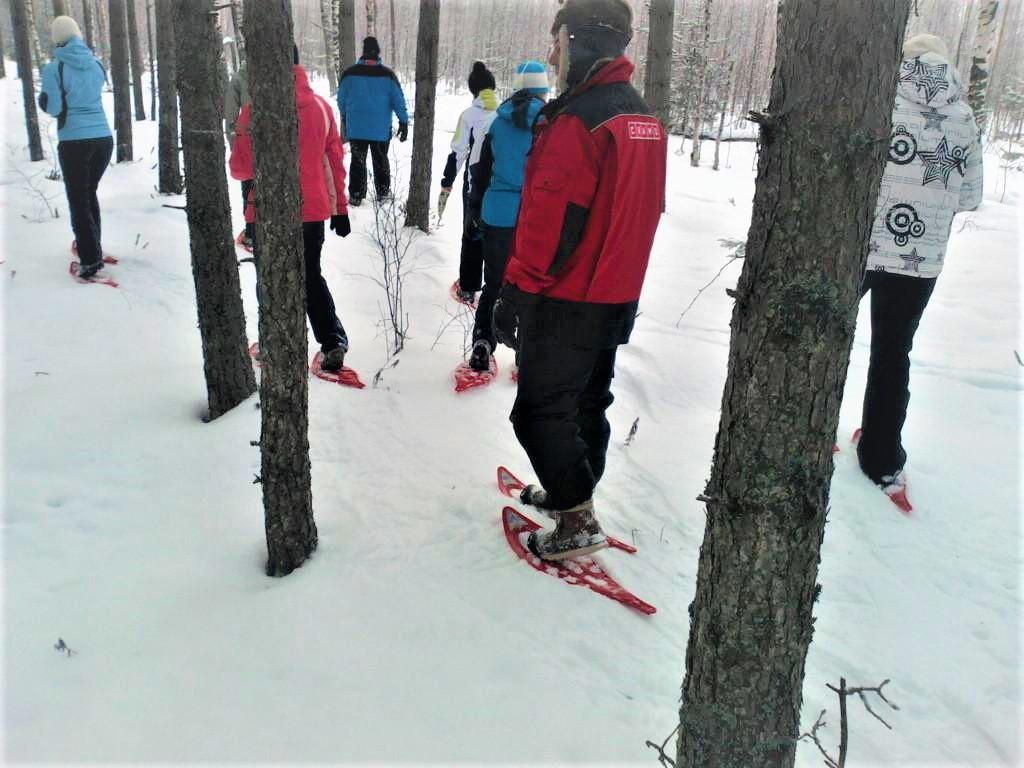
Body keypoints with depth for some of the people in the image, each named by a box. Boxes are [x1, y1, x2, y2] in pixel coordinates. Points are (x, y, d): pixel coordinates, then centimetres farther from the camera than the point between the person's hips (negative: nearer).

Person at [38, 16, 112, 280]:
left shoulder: (54, 68, -8)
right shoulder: (96, 64, 5)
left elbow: (53, 108, -7)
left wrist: (43, 98, 12)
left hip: (74, 142, -5)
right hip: (104, 138, 5)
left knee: (78, 201, 4)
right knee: (89, 193, 22)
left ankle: (90, 260, 1)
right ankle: (94, 250, 30)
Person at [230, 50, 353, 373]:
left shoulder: (256, 109, -14)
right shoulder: (321, 107, 0)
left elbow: (242, 167, -13)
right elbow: (335, 161, 6)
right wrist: (340, 209, 14)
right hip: (313, 209, 4)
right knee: (312, 277, 18)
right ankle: (333, 341, 7)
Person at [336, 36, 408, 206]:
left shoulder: (349, 74, -6)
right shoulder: (387, 75, -10)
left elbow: (341, 100, 6)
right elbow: (398, 99, -4)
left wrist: (344, 118, 23)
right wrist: (404, 122, 5)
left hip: (355, 128, 0)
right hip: (381, 129, 0)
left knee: (357, 161, 10)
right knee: (380, 160, 16)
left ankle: (356, 195, 10)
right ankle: (383, 192, 23)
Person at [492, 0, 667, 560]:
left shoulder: (577, 121, -20)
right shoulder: (643, 119, 9)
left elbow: (551, 219, -23)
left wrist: (515, 292, -17)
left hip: (565, 299, -9)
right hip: (617, 294, 9)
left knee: (541, 410, 1)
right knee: (588, 401, 19)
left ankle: (578, 523, 6)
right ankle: (572, 494, 34)